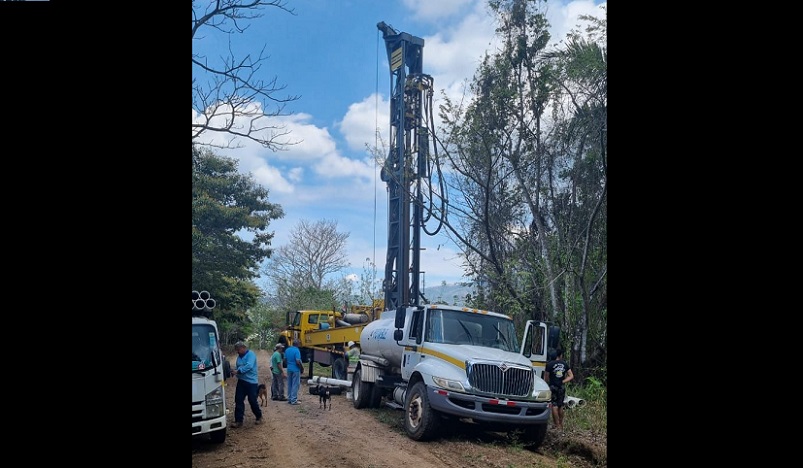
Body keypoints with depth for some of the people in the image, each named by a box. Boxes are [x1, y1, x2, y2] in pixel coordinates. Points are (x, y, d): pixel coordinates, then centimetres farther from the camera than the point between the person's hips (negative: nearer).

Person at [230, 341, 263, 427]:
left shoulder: (251, 354, -11)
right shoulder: (239, 356, 13)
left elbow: (249, 366, -23)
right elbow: (237, 366, 18)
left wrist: (238, 371, -27)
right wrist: (234, 371, -5)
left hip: (251, 381, -7)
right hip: (241, 381, 7)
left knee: (252, 401, 0)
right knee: (238, 401, 2)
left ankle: (259, 417, 21)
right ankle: (238, 420, 8)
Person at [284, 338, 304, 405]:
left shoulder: (287, 350, 6)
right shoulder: (297, 350, -17)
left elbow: (285, 359, 12)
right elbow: (298, 361, -21)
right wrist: (302, 368, -8)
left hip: (289, 369, 7)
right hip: (296, 370, -7)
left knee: (289, 384, 14)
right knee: (295, 385, -2)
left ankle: (289, 399, 19)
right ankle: (294, 400, -1)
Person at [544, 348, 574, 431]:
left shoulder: (550, 364, -9)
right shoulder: (565, 364, 3)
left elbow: (546, 378, -7)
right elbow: (571, 376, 3)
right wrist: (562, 382, 2)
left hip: (553, 387, -4)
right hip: (562, 387, 4)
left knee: (554, 406, -2)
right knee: (560, 406, 14)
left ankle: (557, 425, -4)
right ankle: (561, 424, 22)